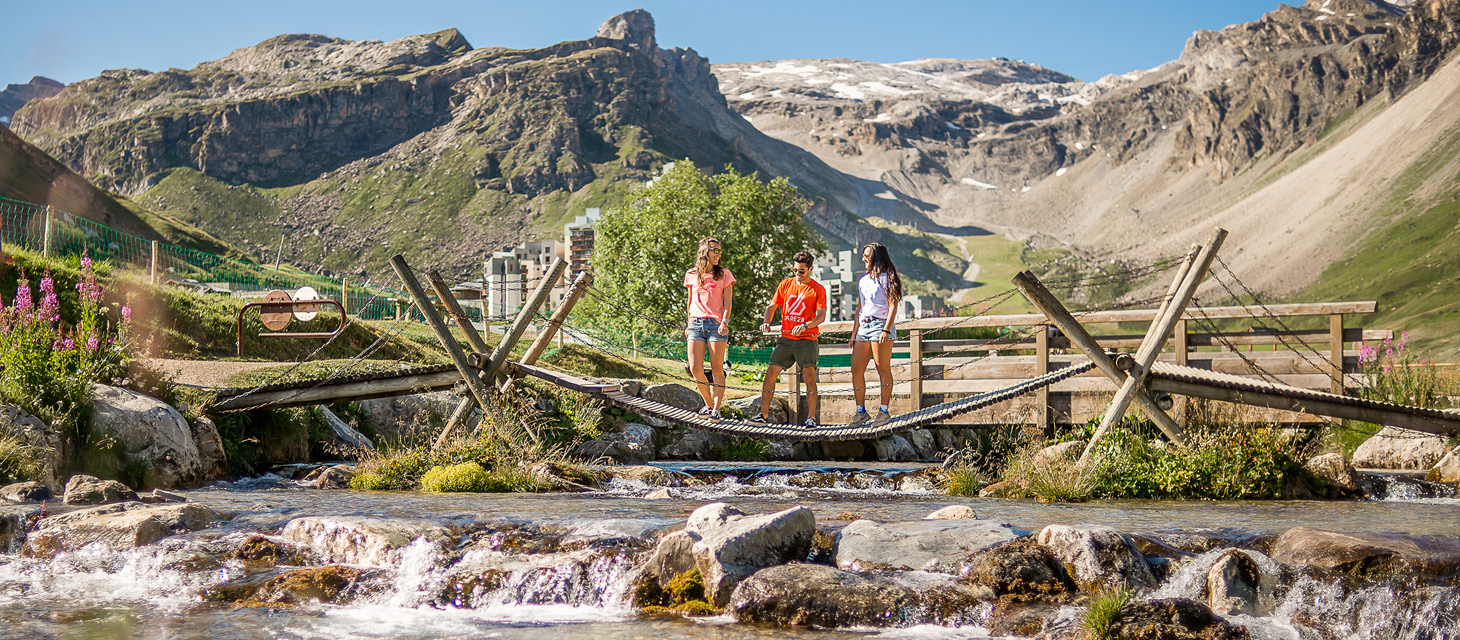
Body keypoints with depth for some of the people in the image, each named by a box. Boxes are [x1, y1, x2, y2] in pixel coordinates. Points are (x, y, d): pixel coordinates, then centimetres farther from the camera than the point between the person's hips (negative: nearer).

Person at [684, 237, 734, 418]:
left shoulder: (724, 274, 8)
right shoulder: (691, 274, 14)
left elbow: (727, 302, 4)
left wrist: (725, 322, -10)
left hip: (716, 324, -2)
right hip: (696, 324, 2)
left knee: (717, 369, -6)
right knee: (695, 368, -7)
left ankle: (716, 408, -4)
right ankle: (708, 403, 11)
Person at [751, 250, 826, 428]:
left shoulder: (818, 289, -1)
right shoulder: (785, 285, 10)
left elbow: (821, 316, -9)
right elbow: (772, 306, 14)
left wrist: (805, 325, -26)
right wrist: (767, 321, -6)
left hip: (807, 339, -4)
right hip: (786, 338, 4)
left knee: (809, 375, -16)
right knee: (771, 372, -2)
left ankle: (811, 418, -10)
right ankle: (764, 415, 7)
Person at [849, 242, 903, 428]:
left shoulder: (886, 278, -3)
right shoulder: (863, 280, 19)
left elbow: (893, 306, -9)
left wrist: (886, 330, -19)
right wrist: (855, 332, 19)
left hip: (880, 325, -7)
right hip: (863, 327, 7)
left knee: (883, 369, -5)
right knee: (856, 370, 1)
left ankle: (884, 412, -1)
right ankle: (861, 412, 8)